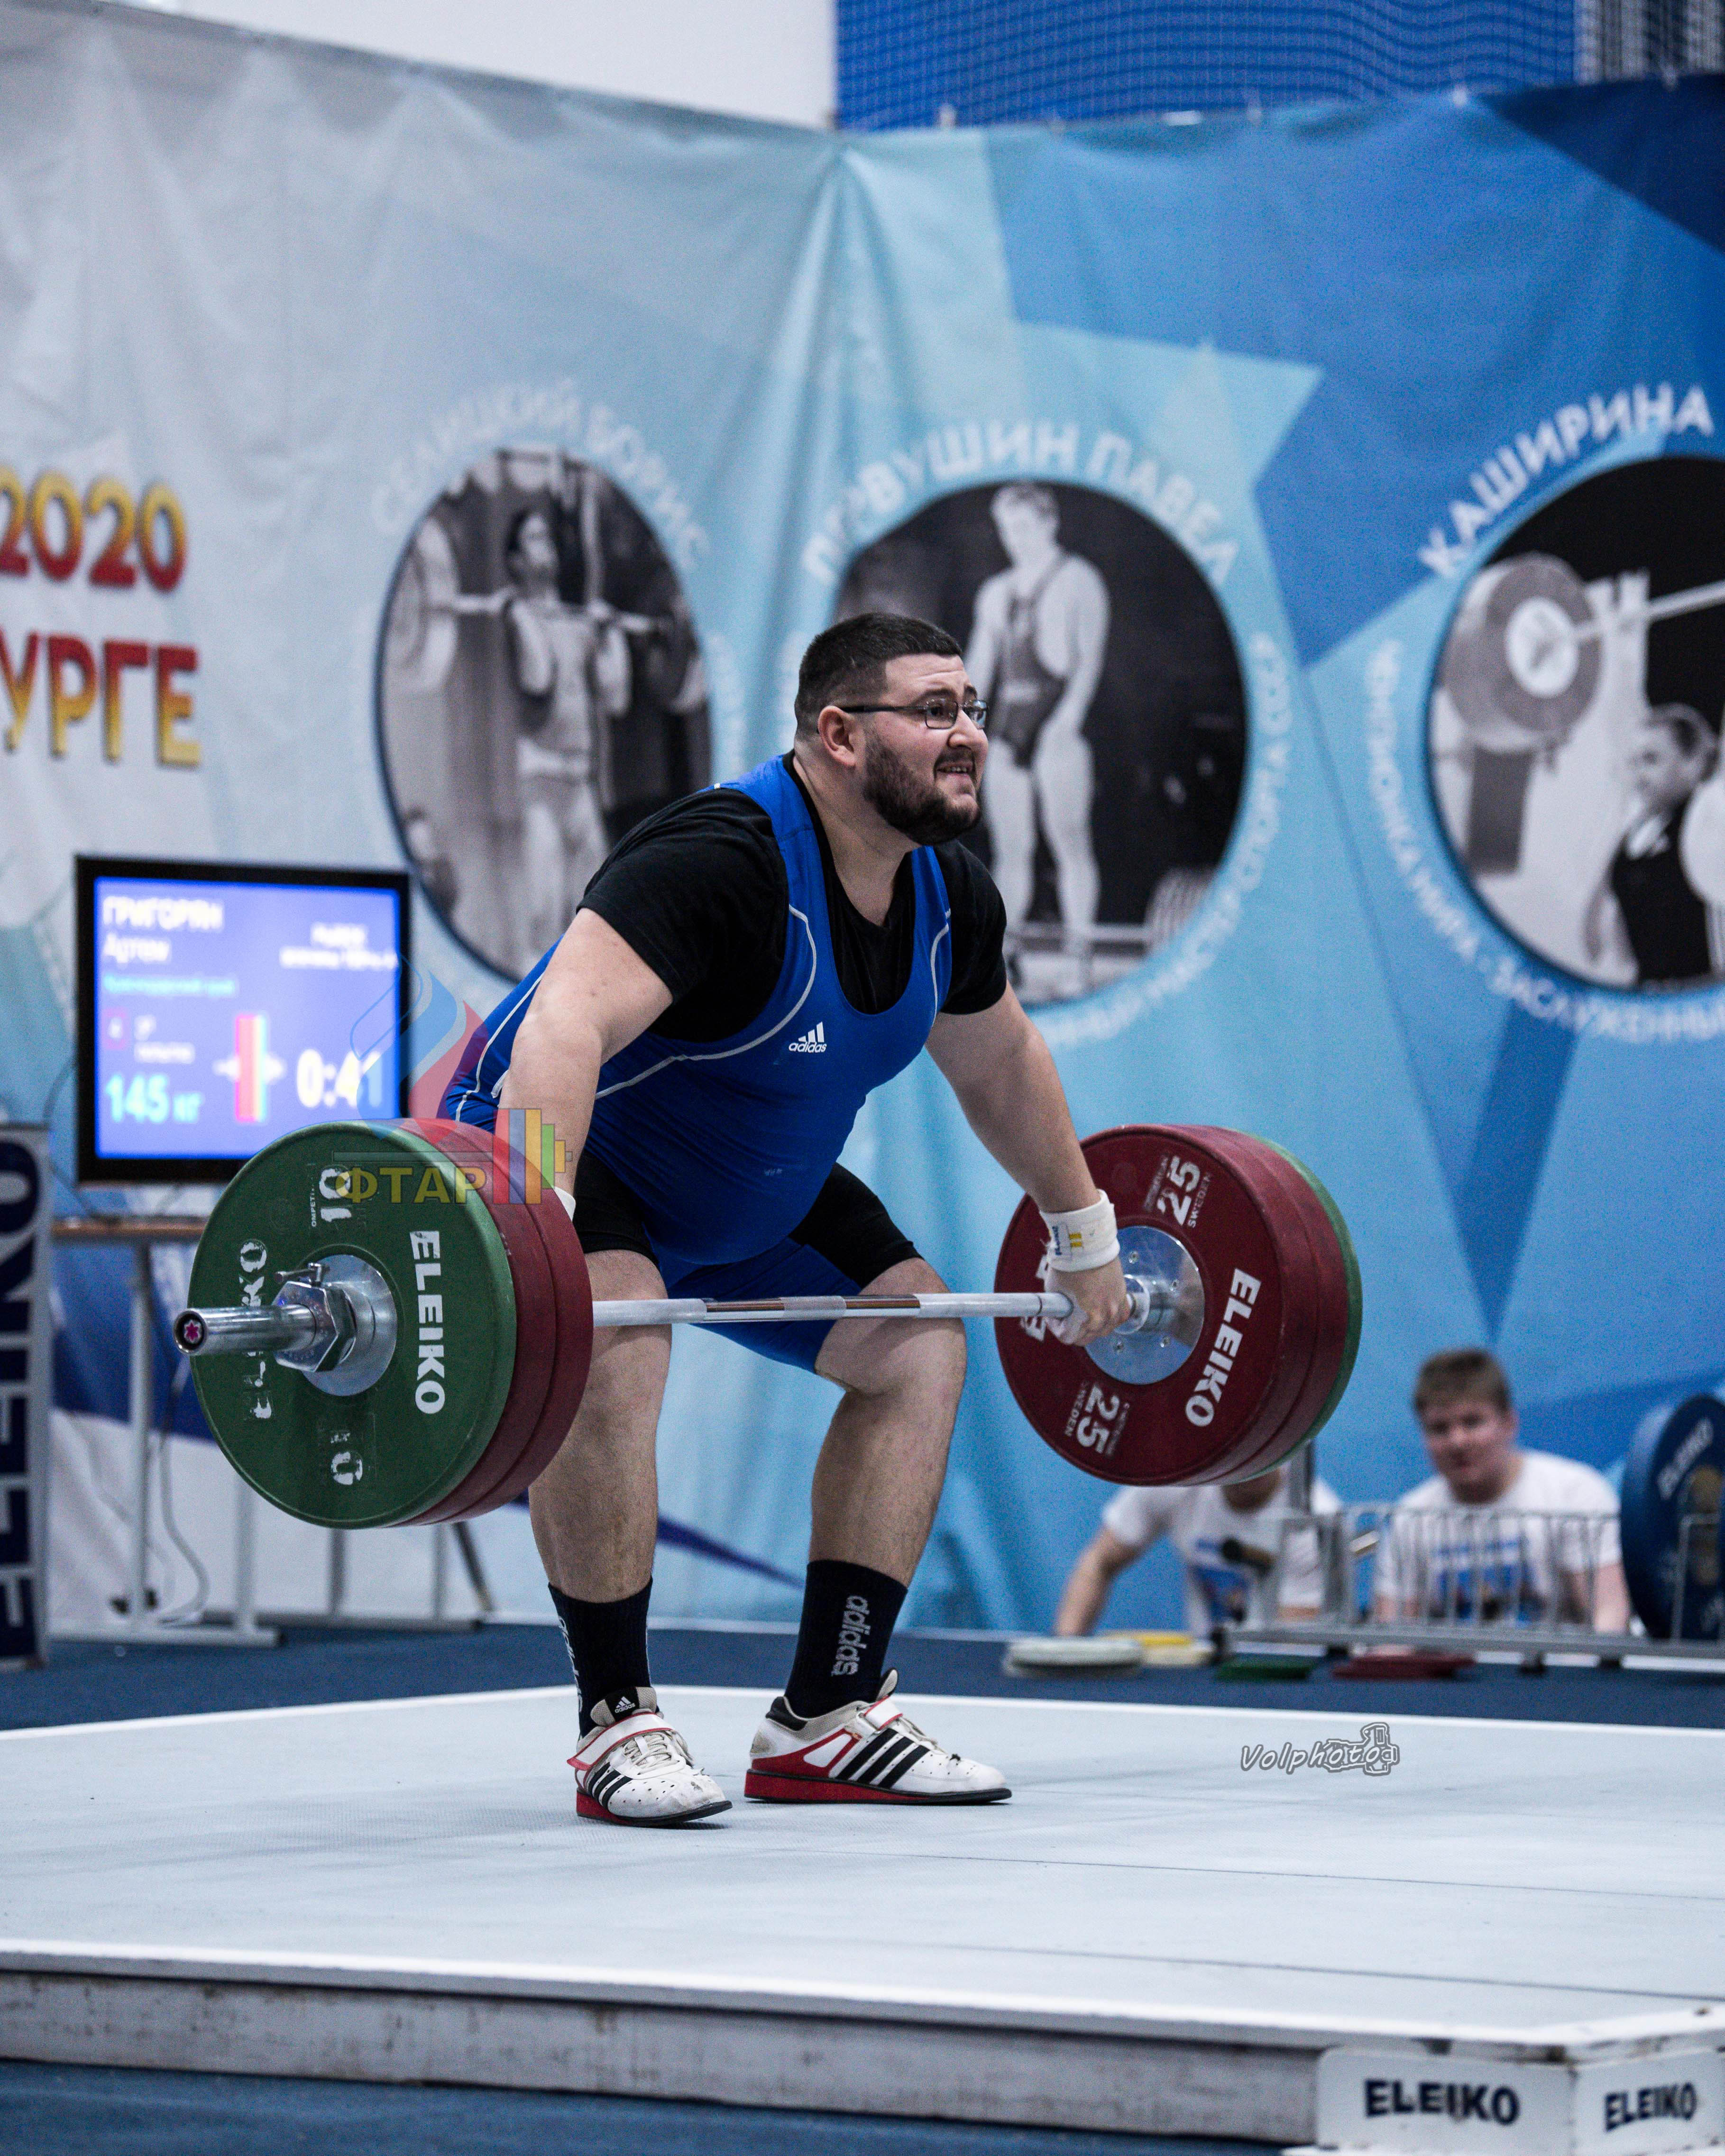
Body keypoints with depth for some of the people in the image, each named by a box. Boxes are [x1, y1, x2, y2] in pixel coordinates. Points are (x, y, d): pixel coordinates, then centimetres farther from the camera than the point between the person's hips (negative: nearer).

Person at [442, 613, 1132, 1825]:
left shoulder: (948, 899, -6)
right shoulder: (726, 862, -33)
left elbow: (1000, 1063, 14)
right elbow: (569, 1019, -46)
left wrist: (1086, 1236, 20)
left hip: (747, 1187, 9)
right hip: (560, 1142, -9)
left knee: (919, 1342, 2)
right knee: (611, 1352, -34)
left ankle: (828, 1721, 6)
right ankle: (617, 1727, -20)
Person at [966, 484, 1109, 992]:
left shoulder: (1077, 580, 3)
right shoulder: (997, 593, 20)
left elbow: (1091, 655, -7)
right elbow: (978, 666, 18)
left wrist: (1069, 716, -19)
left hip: (1057, 722, -6)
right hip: (1009, 725, 6)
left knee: (1068, 838, -10)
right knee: (1010, 849, 2)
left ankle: (1077, 960, -13)